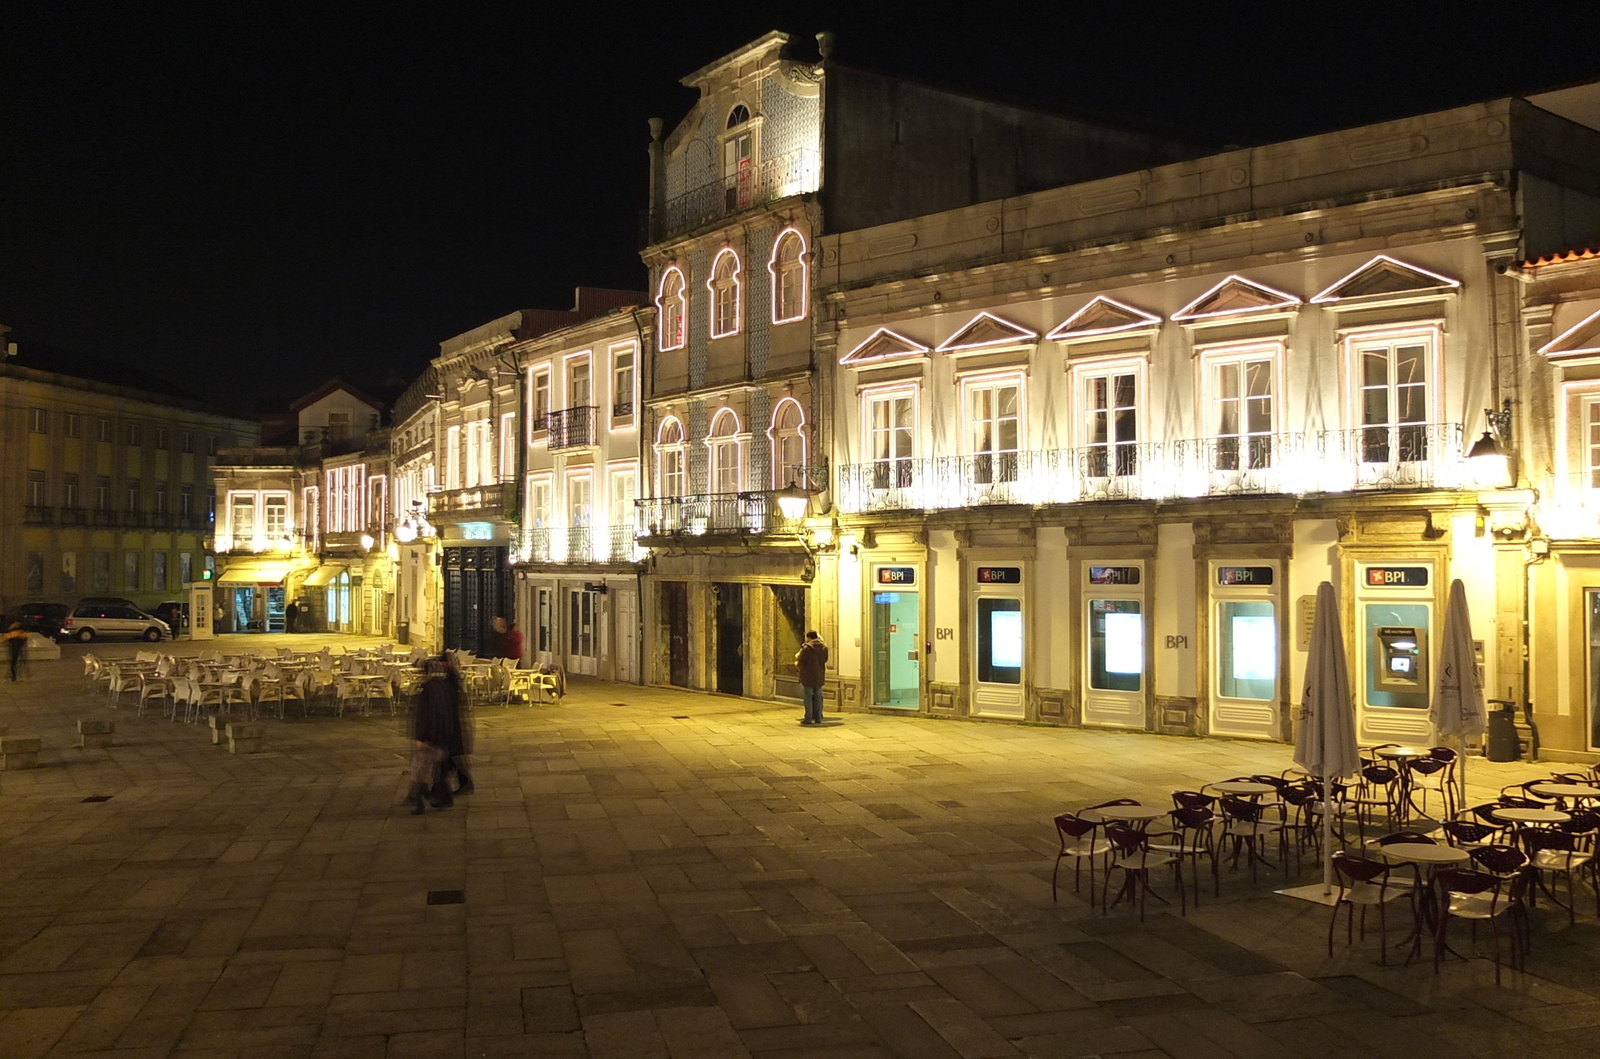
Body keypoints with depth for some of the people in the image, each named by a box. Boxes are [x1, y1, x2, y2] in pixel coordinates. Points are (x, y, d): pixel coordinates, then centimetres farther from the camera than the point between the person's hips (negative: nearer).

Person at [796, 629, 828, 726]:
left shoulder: (807, 648, -16)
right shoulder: (824, 647, 3)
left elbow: (800, 661, -11)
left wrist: (797, 662, 11)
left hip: (808, 676, -5)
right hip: (819, 676, 5)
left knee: (808, 698, 1)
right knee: (818, 697, 12)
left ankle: (808, 718, -1)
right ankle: (818, 718, 13)